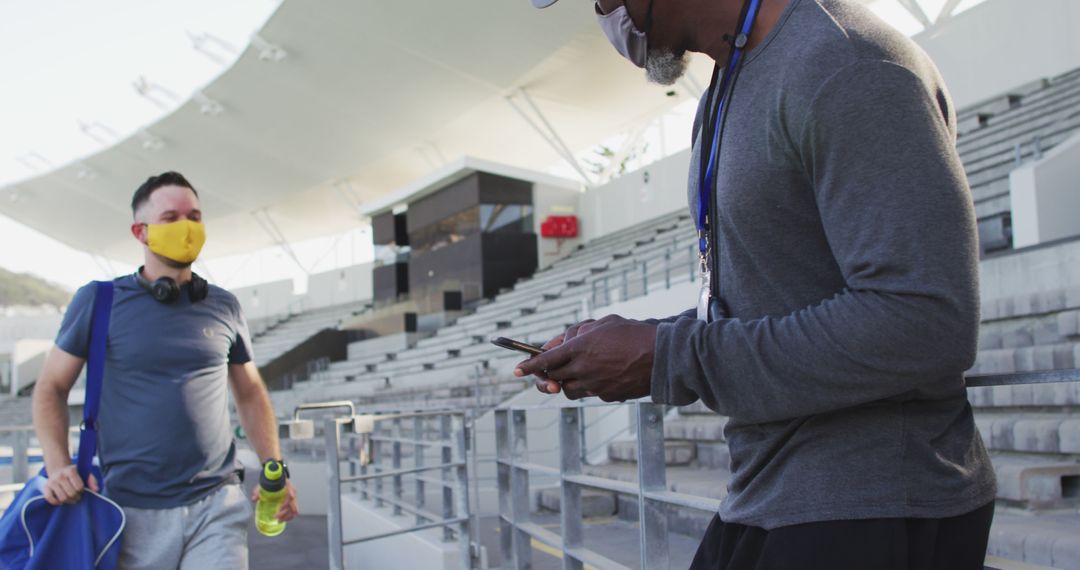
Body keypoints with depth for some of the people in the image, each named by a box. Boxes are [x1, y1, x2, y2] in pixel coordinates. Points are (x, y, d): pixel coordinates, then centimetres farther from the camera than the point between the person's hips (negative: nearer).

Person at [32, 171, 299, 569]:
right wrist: (58, 466, -9)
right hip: (132, 509, -1)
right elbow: (51, 388, 6)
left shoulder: (224, 307, 7)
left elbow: (250, 393, 15)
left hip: (216, 506, 1)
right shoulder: (97, 302, 1)